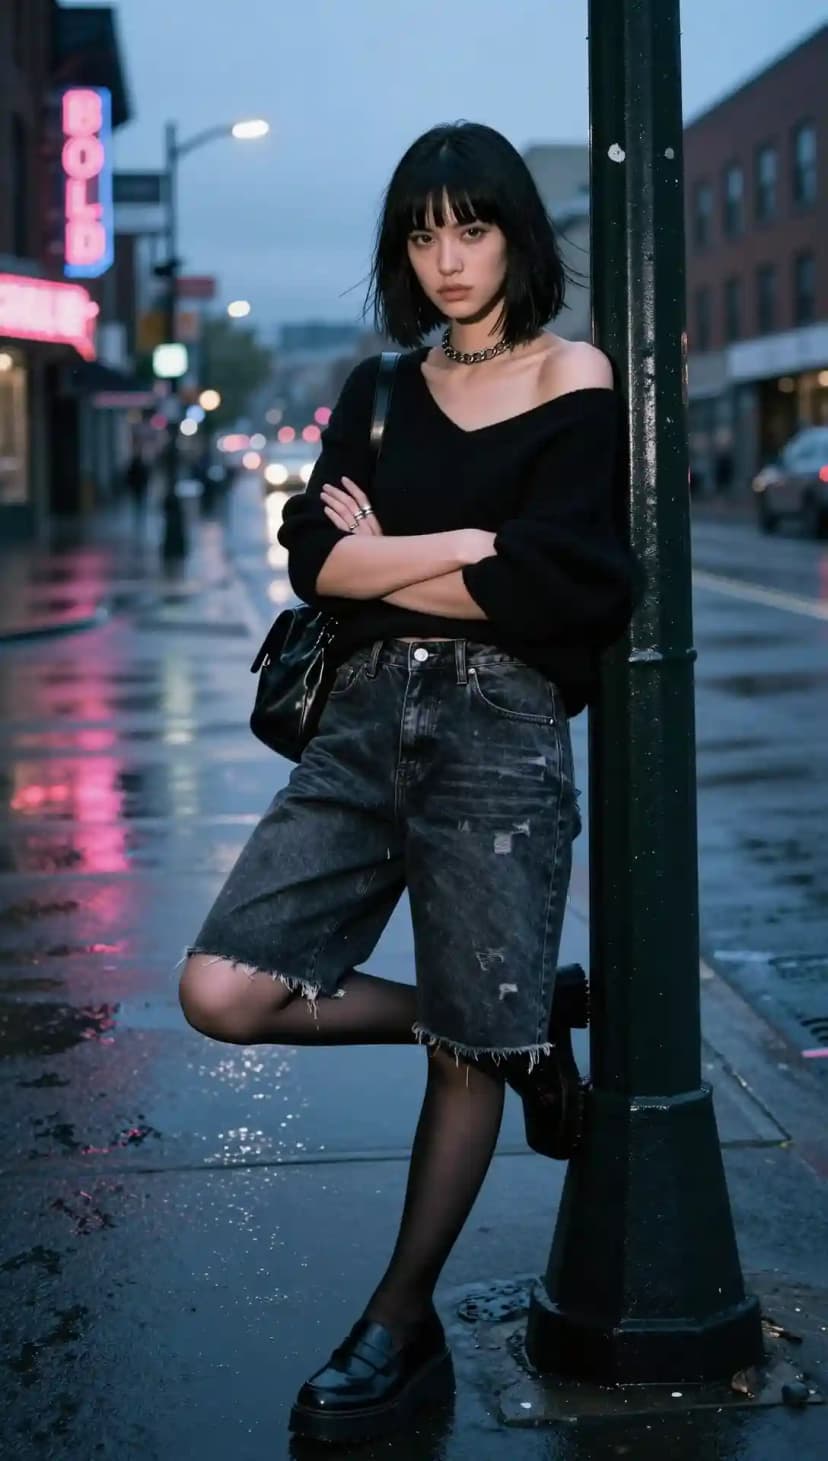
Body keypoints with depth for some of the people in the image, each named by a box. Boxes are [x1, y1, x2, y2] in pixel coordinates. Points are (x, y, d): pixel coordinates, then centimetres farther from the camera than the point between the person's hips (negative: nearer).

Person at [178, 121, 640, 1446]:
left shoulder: (574, 380, 1)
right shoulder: (382, 390, 15)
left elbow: (545, 582, -11)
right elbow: (311, 554, 1)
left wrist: (384, 559, -2)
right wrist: (470, 543, -9)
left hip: (498, 732, -5)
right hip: (366, 722, 5)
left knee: (468, 1053, 1)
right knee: (224, 993, -7)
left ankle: (400, 1335, 19)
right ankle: (514, 1031, 14)